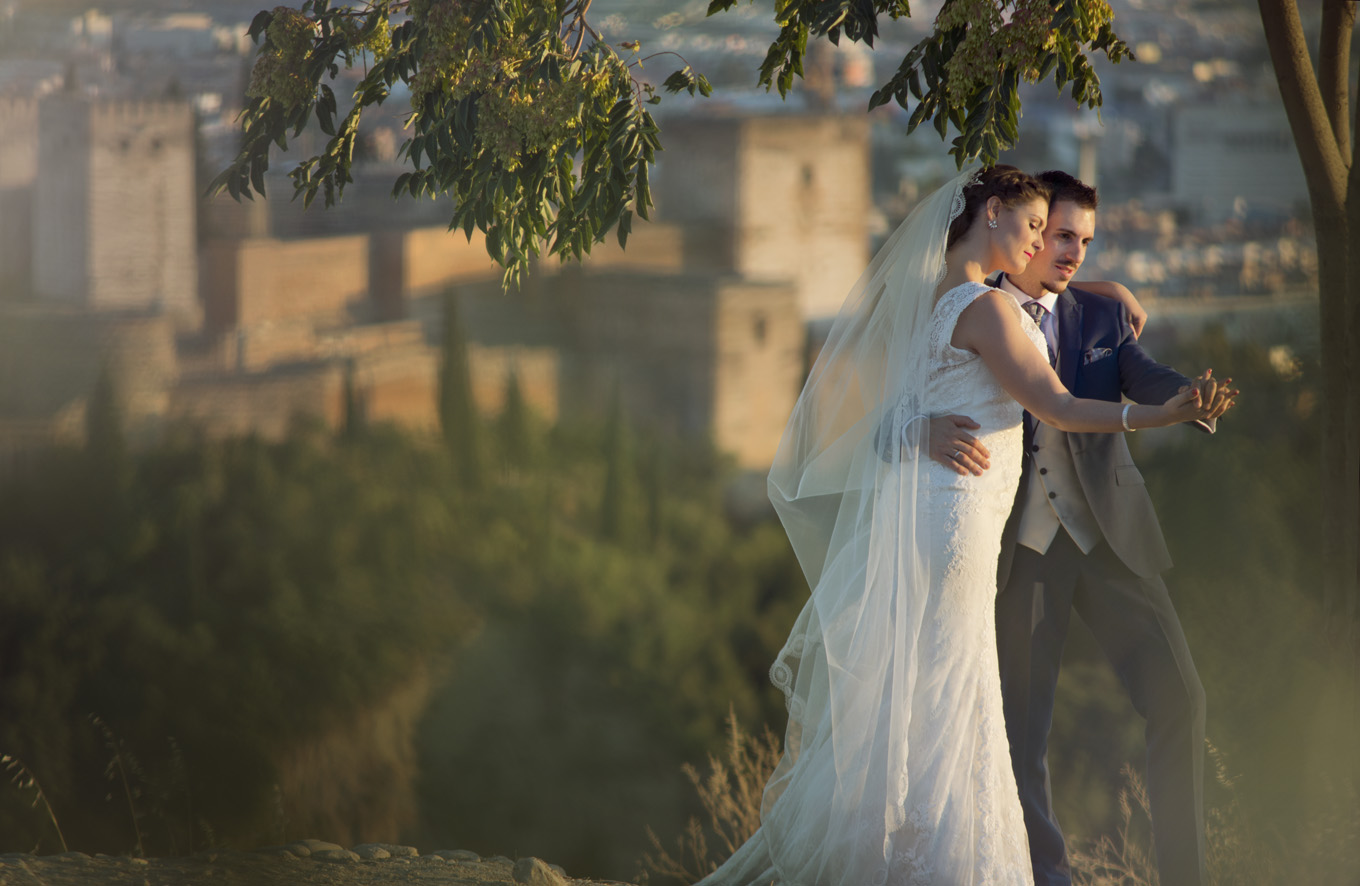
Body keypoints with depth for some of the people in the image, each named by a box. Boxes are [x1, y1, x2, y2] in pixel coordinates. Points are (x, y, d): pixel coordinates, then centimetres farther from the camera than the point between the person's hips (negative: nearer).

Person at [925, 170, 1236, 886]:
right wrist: (933, 429, -30)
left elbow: (1147, 382, -6)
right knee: (1020, 732, 2)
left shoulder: (1104, 318, 10)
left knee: (1177, 699, -7)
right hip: (1019, 551, -1)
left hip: (1108, 538, 1)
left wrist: (1196, 395, -31)